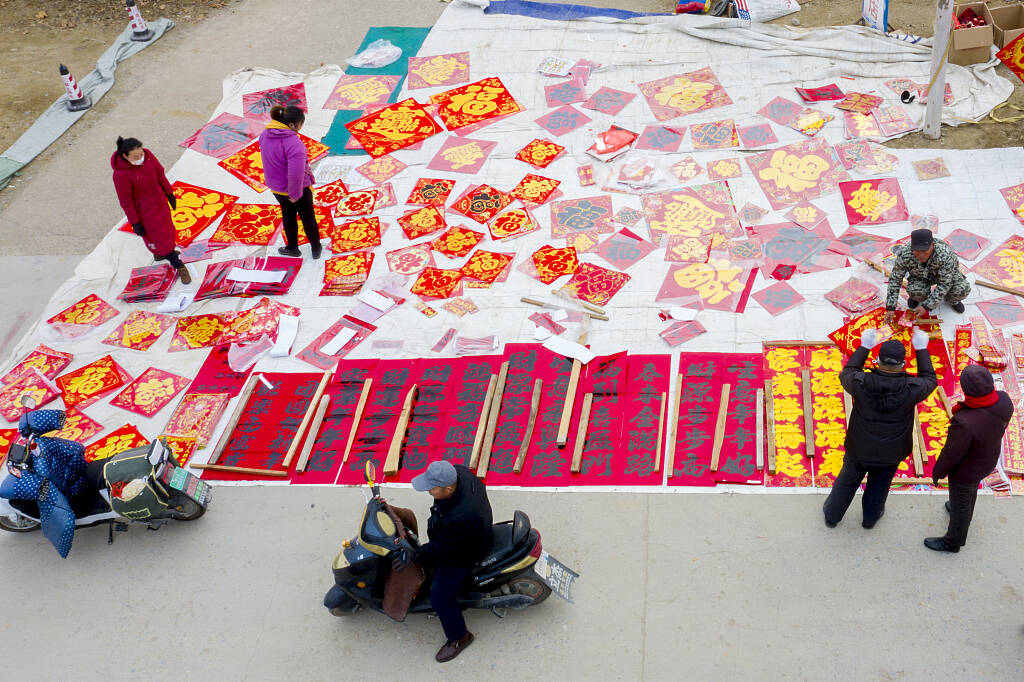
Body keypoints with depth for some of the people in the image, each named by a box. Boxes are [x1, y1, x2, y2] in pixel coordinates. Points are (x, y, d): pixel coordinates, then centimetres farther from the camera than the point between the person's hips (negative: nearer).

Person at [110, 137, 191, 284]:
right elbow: (125, 201, -23)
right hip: (144, 211, -7)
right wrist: (135, 223, -14)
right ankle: (180, 267, 27)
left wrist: (169, 193, 10)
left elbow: (160, 175, -1)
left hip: (160, 201, 7)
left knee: (165, 229, 28)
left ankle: (159, 253, 58)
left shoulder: (147, 155, -19)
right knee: (159, 237, 9)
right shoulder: (121, 175, -34)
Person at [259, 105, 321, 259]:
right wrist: (295, 194, -23)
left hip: (277, 187, 6)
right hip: (299, 188, -6)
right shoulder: (293, 142, -35)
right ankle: (316, 249, 36)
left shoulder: (265, 135, -10)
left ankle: (292, 247, 43)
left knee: (288, 216, 28)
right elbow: (296, 174, -37)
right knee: (308, 218, 18)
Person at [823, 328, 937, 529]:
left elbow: (846, 374, -3)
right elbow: (930, 380, -4)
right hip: (891, 454, 0)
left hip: (859, 449, 0)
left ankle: (832, 515, 46)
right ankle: (870, 517, 52)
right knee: (878, 486, 27)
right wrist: (921, 349, 4)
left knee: (847, 482, 25)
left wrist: (864, 347, 2)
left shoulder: (861, 384, -29)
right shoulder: (911, 389, -28)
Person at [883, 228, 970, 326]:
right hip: (921, 276, 1)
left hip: (947, 274, -1)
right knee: (916, 292, -29)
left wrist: (927, 306, -31)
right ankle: (917, 295, 7)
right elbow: (895, 279, -21)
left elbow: (944, 284, -31)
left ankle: (951, 298, 8)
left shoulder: (945, 255, -39)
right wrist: (890, 308, -22)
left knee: (962, 290, -26)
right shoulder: (905, 255, -33)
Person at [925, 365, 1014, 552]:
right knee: (971, 488, 36)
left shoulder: (965, 423, -46)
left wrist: (937, 472, -7)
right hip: (987, 459, 6)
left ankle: (953, 542, 49)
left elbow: (951, 453, -27)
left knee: (959, 503, 21)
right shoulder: (1003, 400, -26)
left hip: (966, 469, -6)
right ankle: (965, 517, 66)